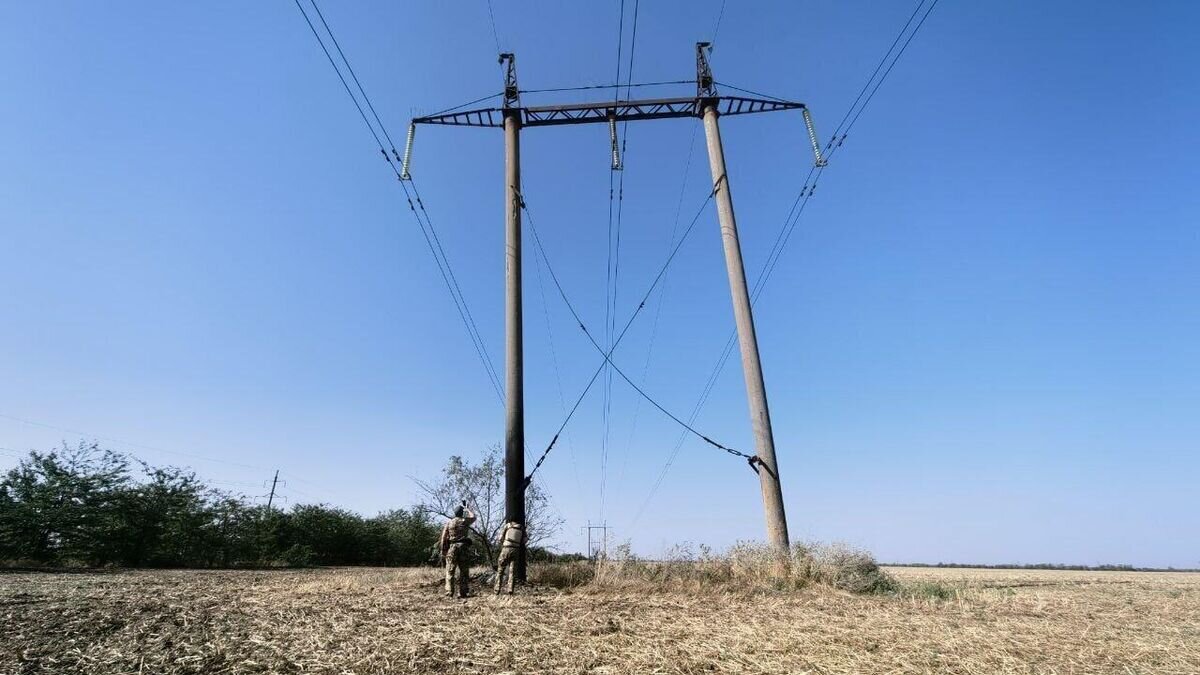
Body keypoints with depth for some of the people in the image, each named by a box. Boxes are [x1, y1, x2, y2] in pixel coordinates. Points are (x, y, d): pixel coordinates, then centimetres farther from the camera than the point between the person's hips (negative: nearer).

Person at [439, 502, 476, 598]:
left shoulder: (449, 522, 2)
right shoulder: (465, 521, 1)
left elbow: (443, 538, 1)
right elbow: (473, 517, 24)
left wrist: (443, 551, 7)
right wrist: (466, 508, 35)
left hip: (452, 547, 0)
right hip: (464, 547, 0)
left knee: (450, 571, 7)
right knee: (463, 572, 6)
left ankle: (449, 592, 2)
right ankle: (462, 593, 4)